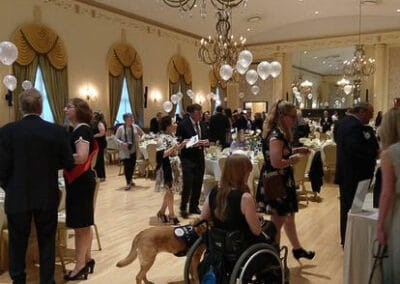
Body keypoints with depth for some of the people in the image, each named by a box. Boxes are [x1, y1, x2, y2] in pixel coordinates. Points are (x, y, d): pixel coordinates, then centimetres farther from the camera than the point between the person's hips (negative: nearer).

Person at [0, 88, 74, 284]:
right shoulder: (57, 131, -8)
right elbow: (68, 163, -3)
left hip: (18, 197, 0)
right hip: (47, 196, 1)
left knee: (17, 242, 15)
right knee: (47, 241, 13)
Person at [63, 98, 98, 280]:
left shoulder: (81, 130, -17)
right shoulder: (79, 130, 13)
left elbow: (81, 157, -28)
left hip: (80, 181, -10)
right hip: (80, 180, 10)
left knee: (80, 224, -2)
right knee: (84, 223, 16)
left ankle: (80, 266, 8)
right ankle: (87, 259, 27)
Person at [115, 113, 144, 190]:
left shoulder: (135, 127, 0)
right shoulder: (121, 128, -8)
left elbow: (142, 134, 13)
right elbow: (116, 138, -4)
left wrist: (140, 140, -5)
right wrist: (122, 143, -20)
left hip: (134, 150, 3)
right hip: (125, 150, -3)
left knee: (132, 165, 10)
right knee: (126, 166, -5)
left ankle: (130, 179, 34)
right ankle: (128, 183, 5)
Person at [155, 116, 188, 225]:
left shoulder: (172, 135, 9)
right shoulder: (162, 138, -16)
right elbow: (162, 154, -23)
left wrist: (182, 145, 2)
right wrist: (173, 148, -31)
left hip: (175, 166, 9)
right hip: (168, 168, -9)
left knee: (170, 190, 15)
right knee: (170, 191, 1)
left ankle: (161, 212, 27)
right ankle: (172, 215, 13)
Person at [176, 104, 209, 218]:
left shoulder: (201, 124, 8)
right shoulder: (183, 125, -11)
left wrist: (206, 142, -7)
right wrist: (192, 144, -23)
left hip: (199, 158, 6)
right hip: (188, 158, -6)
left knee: (198, 184, 10)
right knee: (188, 184, -5)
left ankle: (194, 206, 25)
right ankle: (183, 208, 11)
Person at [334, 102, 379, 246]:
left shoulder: (343, 122, 10)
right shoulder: (356, 125, -21)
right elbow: (356, 149, -32)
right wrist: (375, 153, -19)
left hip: (345, 173, 10)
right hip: (354, 175, -10)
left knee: (347, 207, 19)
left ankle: (345, 239, 31)